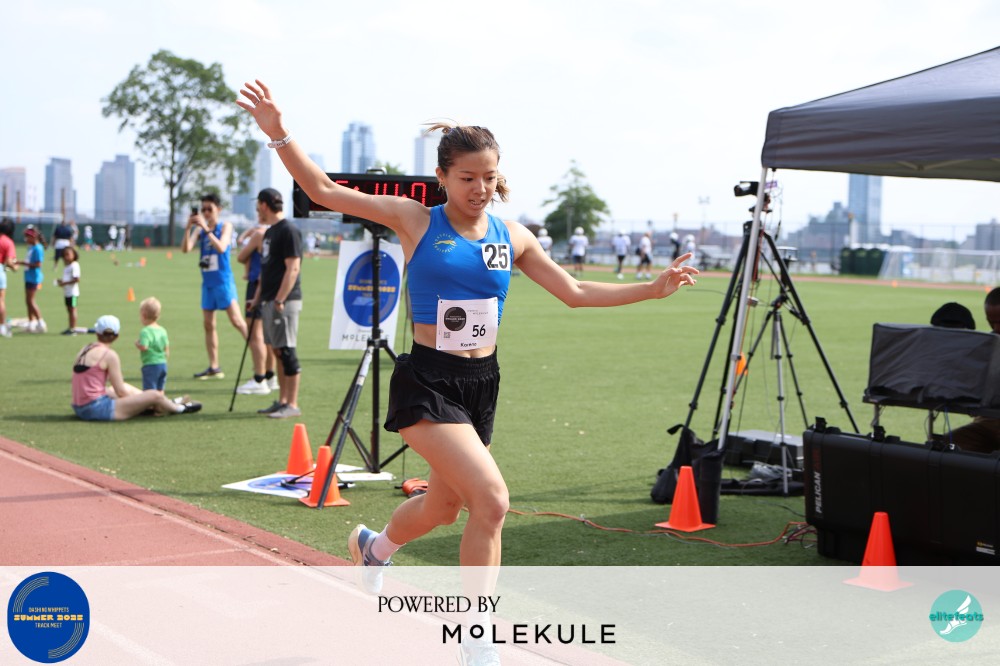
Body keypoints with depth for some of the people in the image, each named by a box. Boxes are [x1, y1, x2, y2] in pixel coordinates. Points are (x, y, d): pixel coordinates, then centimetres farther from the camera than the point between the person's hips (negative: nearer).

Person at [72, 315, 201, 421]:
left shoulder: (85, 349, 12)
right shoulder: (109, 355, -12)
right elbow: (120, 392, -10)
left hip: (81, 409, 10)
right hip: (97, 409, -10)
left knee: (127, 388, 32)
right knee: (154, 395, -6)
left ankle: (169, 403, 42)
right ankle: (179, 408, 24)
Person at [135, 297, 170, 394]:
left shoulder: (145, 331, -16)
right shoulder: (162, 330, 8)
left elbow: (143, 347, -26)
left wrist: (137, 344, -7)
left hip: (150, 365, -8)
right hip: (163, 364, 8)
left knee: (149, 390, -7)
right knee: (160, 390, 17)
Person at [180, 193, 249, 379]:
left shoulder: (225, 226, -3)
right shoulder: (199, 229, 9)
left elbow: (221, 248, -20)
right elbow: (185, 249, -4)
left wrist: (206, 228, -25)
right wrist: (188, 228, -15)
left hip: (223, 281, -6)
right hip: (207, 282, 6)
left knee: (237, 321, -12)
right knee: (208, 324, 7)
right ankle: (214, 367, 13)